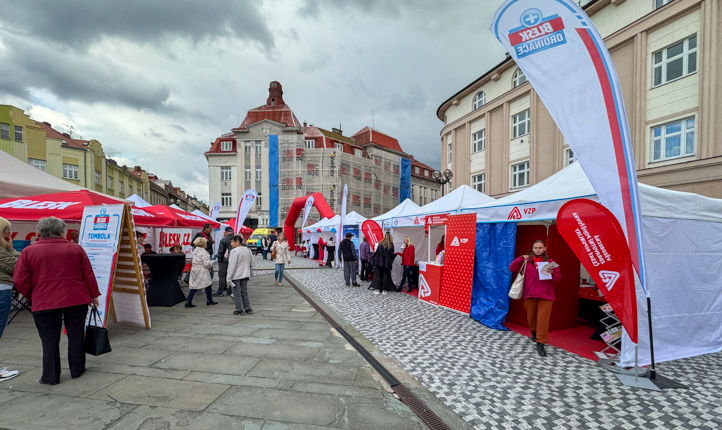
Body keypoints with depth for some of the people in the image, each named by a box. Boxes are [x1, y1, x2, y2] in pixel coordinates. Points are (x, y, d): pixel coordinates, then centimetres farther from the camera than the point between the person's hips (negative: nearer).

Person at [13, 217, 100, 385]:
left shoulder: (28, 251, -1)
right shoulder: (75, 248, 0)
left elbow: (20, 281, 0)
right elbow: (88, 275, 1)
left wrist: (32, 296, 17)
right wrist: (94, 295, 11)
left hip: (44, 302, 0)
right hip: (77, 300, 1)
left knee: (49, 340, 8)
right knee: (75, 335, 11)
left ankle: (51, 376, 15)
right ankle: (77, 370, 21)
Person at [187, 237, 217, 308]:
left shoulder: (195, 251, 8)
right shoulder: (203, 252, -18)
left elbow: (192, 261, 16)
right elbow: (206, 264, -21)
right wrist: (210, 265, 0)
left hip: (194, 269, 8)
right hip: (202, 271, -8)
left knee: (194, 286, 10)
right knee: (208, 285, 8)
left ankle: (188, 301, 3)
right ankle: (209, 300, 19)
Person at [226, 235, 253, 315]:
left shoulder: (234, 251, -17)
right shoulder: (248, 250, 6)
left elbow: (232, 266, -17)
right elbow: (251, 264, 12)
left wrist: (229, 278, -12)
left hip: (236, 276, -7)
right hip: (245, 275, 7)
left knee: (237, 293, 4)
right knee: (244, 292, 15)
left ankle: (239, 310, 10)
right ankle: (248, 309, 18)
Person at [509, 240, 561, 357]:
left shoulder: (549, 261, 5)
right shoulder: (527, 261, 5)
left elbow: (558, 278, 6)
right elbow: (512, 268, 2)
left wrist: (552, 273, -16)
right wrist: (522, 258, -7)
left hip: (545, 295, -1)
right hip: (530, 294, 2)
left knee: (543, 318, -9)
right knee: (531, 316, 15)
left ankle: (540, 343, -2)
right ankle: (533, 332, 44)